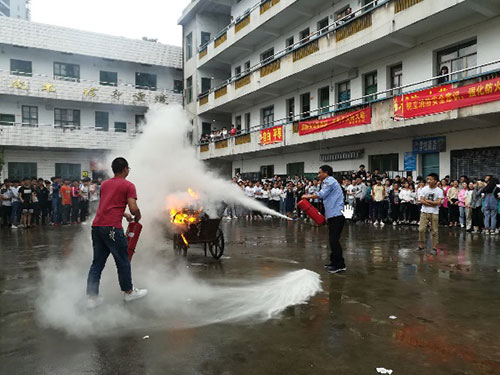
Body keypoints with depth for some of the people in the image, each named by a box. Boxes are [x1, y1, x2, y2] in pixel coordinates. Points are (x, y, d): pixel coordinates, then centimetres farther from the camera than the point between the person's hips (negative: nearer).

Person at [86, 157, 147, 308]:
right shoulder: (128, 185, -1)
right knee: (123, 260, 8)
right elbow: (134, 209, -10)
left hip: (97, 226, 7)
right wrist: (137, 218, 11)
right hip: (112, 227, -7)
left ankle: (92, 297, 14)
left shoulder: (105, 184, 20)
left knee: (97, 262, 12)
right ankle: (128, 292, 21)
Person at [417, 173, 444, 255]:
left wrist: (427, 201, -9)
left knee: (434, 231, 2)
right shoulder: (424, 189, 3)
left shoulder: (439, 191, -3)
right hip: (424, 212, 2)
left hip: (434, 213, -2)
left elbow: (438, 202, -13)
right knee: (421, 229, 0)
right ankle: (421, 245, 12)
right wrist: (432, 204, -12)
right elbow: (422, 201, -3)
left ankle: (434, 248, 11)